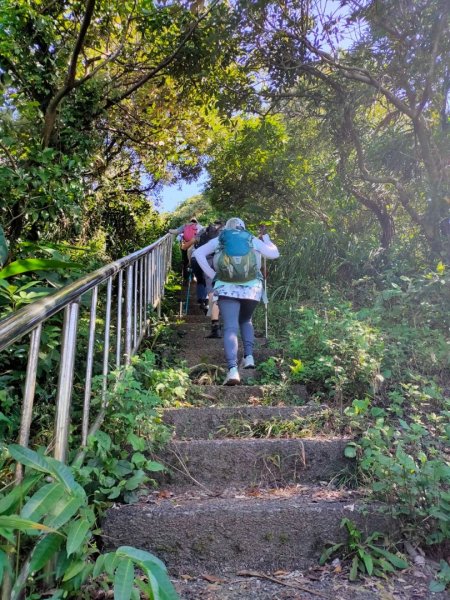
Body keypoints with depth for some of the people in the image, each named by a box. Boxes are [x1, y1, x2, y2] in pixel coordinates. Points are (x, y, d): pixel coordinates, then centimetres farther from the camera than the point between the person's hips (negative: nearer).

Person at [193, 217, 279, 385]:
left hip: (227, 288, -1)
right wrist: (265, 236, 31)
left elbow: (198, 253, 5)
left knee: (230, 328, -6)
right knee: (246, 321, 25)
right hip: (251, 288, 2)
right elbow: (275, 253, 18)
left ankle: (232, 369, -22)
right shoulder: (253, 240, 13)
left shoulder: (218, 240, 14)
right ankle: (249, 356, 11)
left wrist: (212, 275, 3)